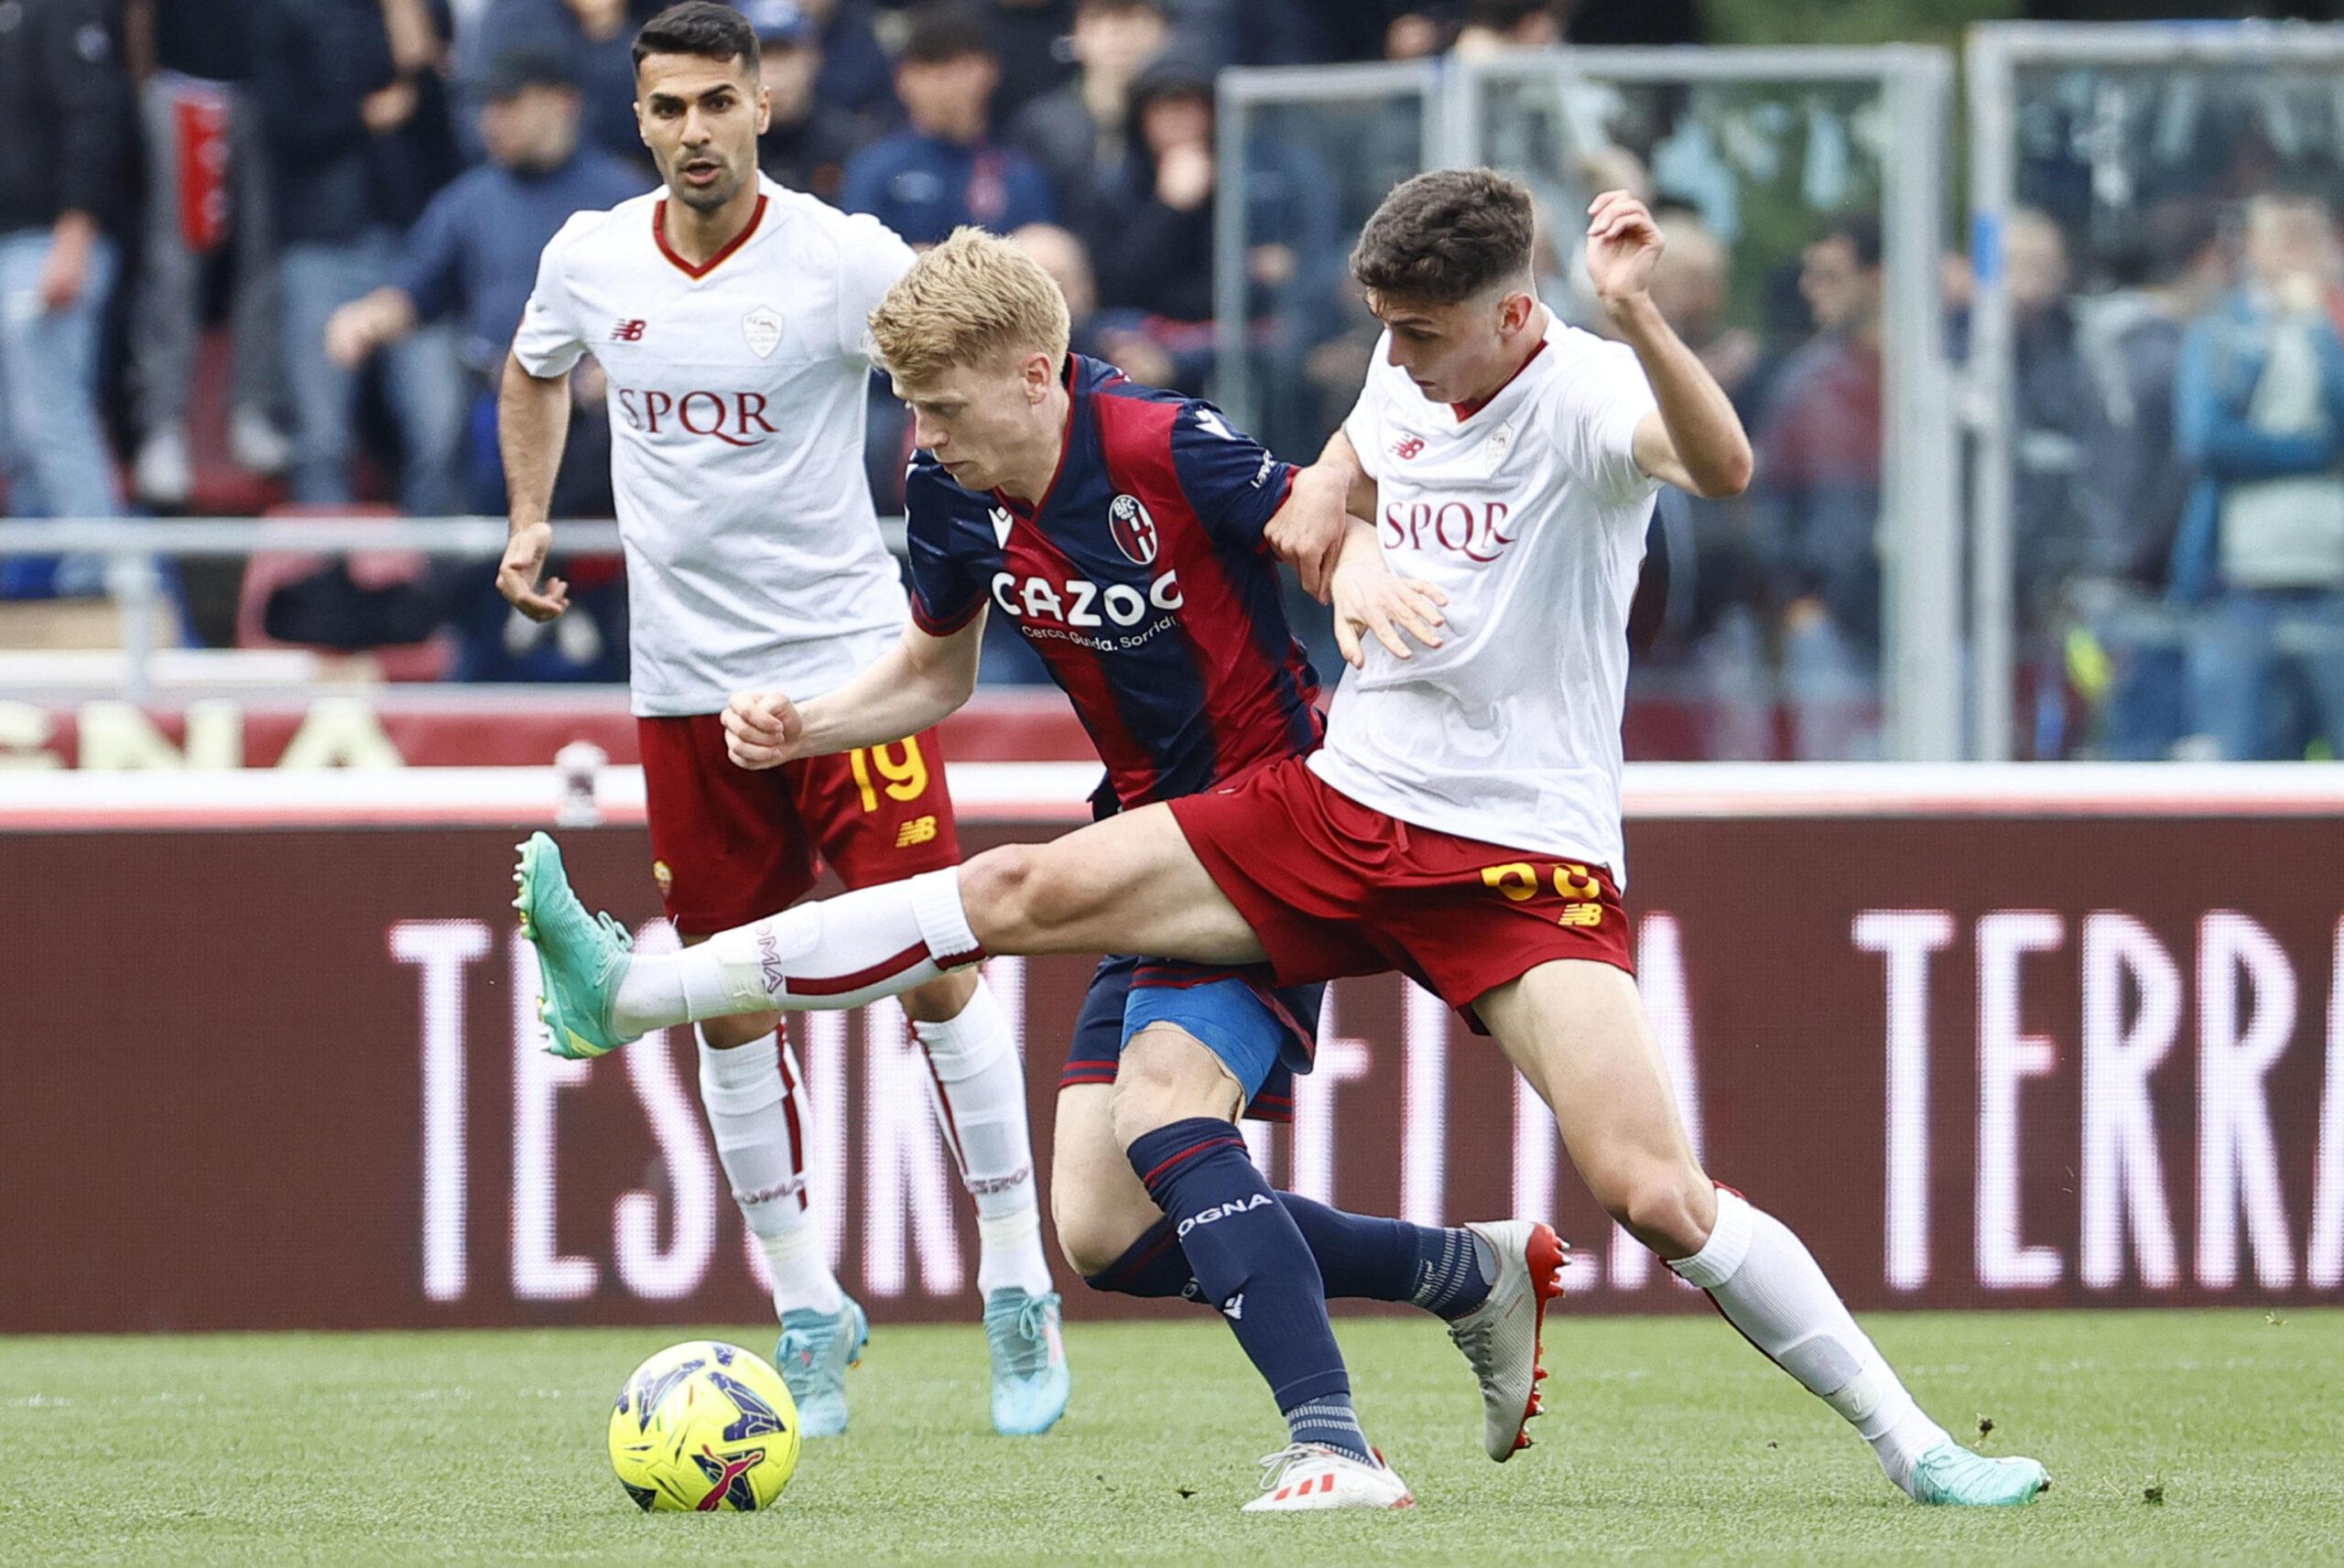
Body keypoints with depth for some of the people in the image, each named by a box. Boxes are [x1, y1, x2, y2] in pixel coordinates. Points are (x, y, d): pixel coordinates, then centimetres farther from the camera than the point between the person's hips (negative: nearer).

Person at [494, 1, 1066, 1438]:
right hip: (684, 682, 4)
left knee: (934, 969, -8)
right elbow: (536, 375, 24)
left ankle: (1019, 1292, 3)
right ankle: (810, 1312, 17)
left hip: (845, 656, -4)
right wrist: (531, 520, 15)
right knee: (729, 998, 5)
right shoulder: (589, 261, 2)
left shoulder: (842, 258, -11)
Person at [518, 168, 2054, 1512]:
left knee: (1656, 1195, -18)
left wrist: (1637, 318, -53)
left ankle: (1916, 1446, -5)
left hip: (1525, 859, -6)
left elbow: (1721, 465, -39)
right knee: (1025, 889, -4)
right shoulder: (1405, 381, 5)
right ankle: (632, 994, -2)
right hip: (1339, 809, 6)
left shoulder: (1585, 392, -16)